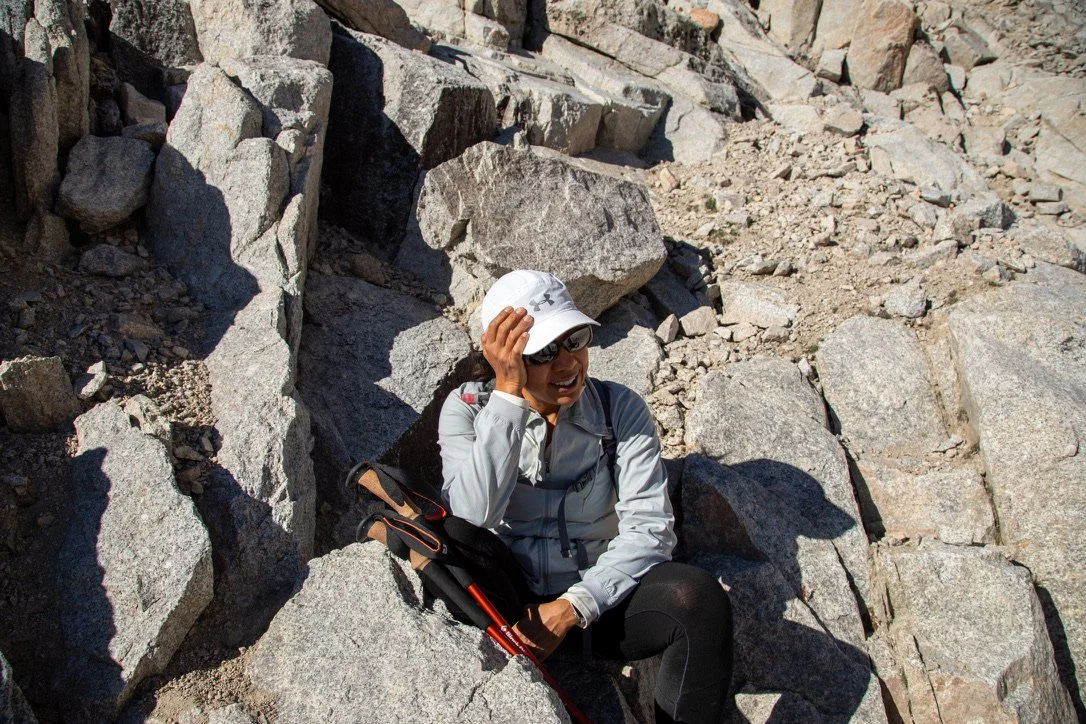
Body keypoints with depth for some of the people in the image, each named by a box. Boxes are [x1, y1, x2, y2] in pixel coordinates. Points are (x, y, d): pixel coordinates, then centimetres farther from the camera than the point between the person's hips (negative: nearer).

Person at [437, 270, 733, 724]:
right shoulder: (468, 407, -9)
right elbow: (471, 520, -25)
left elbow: (649, 529, -12)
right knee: (456, 540, -30)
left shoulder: (620, 409, -7)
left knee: (698, 597, -27)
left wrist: (572, 608, -23)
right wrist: (508, 395, -29)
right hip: (506, 602, 0)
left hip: (596, 602, 1)